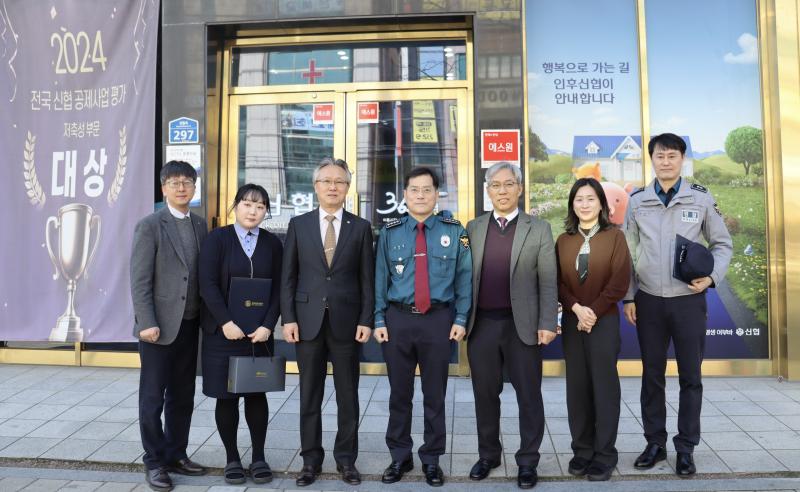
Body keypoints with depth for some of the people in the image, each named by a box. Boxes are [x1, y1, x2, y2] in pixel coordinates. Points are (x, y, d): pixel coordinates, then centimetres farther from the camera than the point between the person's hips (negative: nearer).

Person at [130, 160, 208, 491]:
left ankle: (176, 455, 27)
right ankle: (154, 462, 19)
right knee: (153, 398, 6)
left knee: (183, 396, 14)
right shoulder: (150, 226, -7)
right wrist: (147, 323, -16)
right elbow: (139, 280, -11)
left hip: (189, 324, 5)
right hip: (160, 325, -5)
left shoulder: (201, 226, 9)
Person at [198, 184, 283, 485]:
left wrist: (267, 325, -10)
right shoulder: (216, 239, -2)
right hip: (223, 332, -2)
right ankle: (232, 458, 19)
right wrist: (226, 322, -17)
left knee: (257, 393, 8)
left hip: (260, 333, 2)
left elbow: (278, 288, 2)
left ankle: (258, 457, 20)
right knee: (226, 396, 5)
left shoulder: (272, 243, 5)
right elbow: (207, 284, -9)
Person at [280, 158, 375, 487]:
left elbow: (367, 279, 2)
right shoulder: (298, 225, 5)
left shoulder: (360, 227, 4)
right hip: (308, 321, 1)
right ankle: (311, 460, 22)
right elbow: (288, 277, 4)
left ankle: (346, 459, 22)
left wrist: (366, 321, -5)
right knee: (310, 397, 9)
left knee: (348, 397, 8)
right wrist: (288, 318, -4)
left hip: (346, 322, 0)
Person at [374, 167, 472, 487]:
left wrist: (461, 320, -4)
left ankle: (431, 460, 26)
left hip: (439, 319, 0)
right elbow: (380, 278, 3)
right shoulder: (390, 232, 3)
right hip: (398, 318, 1)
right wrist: (379, 320, -1)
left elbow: (464, 278, 2)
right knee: (399, 393, 11)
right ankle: (400, 457, 28)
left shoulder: (454, 231, 2)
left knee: (435, 394, 10)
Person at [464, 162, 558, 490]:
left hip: (522, 324, -2)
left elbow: (548, 281, -2)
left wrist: (547, 323, -8)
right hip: (481, 324, 2)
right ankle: (488, 454, 30)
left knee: (528, 396, 7)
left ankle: (527, 461, 22)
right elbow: (465, 276, 7)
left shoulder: (539, 229, 1)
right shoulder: (473, 228, 8)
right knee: (485, 394, 13)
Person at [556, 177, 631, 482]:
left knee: (604, 386, 2)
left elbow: (620, 282, -7)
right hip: (571, 321, 3)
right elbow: (557, 282, 4)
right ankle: (582, 450, 18)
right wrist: (576, 308, -12)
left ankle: (605, 455, 13)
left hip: (604, 320, -3)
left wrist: (594, 312, -12)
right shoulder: (563, 240, 8)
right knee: (577, 387, 7)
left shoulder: (615, 236, 0)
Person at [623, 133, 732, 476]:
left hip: (689, 301, -1)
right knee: (652, 375, 10)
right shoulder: (636, 201, 3)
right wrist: (628, 297, 2)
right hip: (649, 302, 1)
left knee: (690, 377, 7)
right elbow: (628, 254, 5)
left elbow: (722, 245, 6)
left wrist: (712, 276, -12)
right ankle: (655, 443, 24)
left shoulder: (702, 199, -1)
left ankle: (686, 448, 20)